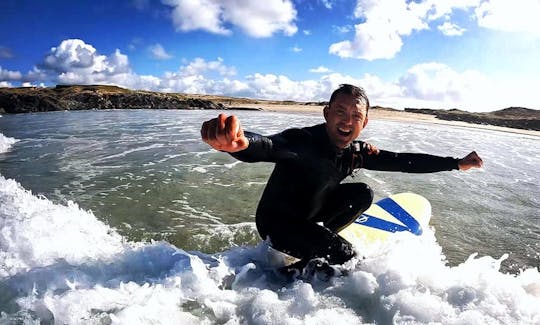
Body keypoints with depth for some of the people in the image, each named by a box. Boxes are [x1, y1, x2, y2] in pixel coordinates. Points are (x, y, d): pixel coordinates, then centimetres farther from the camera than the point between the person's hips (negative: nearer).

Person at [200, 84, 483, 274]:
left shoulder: (357, 152, -9)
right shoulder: (303, 140, -31)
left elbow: (404, 161, 0)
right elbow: (266, 147, -52)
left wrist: (457, 163, 0)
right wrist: (238, 143, -75)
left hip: (309, 214, 7)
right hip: (275, 221, -7)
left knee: (363, 194, -2)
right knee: (344, 256, -20)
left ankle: (316, 244, 4)